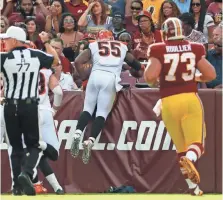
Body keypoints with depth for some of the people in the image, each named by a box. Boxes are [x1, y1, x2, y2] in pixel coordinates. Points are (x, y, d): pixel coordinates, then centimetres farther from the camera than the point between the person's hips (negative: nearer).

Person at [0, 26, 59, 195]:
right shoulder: (36, 56, -1)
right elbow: (56, 60, 17)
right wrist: (46, 42, 27)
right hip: (30, 106, 0)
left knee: (16, 148, 11)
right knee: (34, 146, 6)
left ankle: (17, 186, 7)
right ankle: (27, 173, -21)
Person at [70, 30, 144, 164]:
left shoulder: (94, 46, 23)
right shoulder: (122, 48, 28)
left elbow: (78, 61, 11)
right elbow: (137, 65, 34)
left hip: (96, 75, 1)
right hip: (111, 78, 0)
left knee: (88, 110, 10)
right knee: (102, 114, 0)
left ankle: (77, 135, -16)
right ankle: (90, 141, -22)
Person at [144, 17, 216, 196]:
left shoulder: (159, 51, -4)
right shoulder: (194, 49, 3)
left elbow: (150, 77, -15)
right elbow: (211, 74, 4)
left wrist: (153, 79, 8)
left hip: (169, 102, 0)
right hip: (190, 99, 0)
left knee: (181, 148, 11)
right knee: (196, 144, -1)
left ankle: (193, 187, 12)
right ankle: (190, 159, -35)